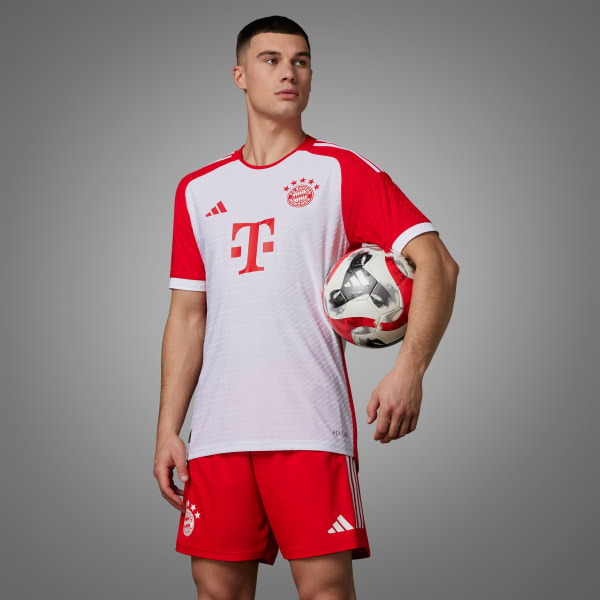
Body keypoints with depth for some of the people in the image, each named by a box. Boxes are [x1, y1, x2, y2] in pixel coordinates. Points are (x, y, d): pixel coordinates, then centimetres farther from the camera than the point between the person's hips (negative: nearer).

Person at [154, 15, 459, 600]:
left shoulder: (341, 172, 5)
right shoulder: (198, 190, 17)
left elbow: (436, 263, -3)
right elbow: (187, 315, 17)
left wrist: (409, 370, -18)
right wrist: (167, 427, 8)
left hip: (309, 425, -3)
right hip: (216, 432, 4)